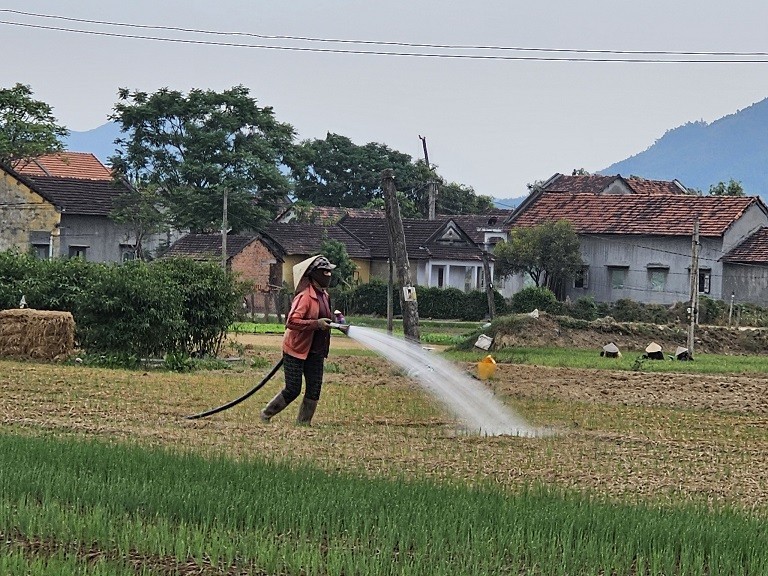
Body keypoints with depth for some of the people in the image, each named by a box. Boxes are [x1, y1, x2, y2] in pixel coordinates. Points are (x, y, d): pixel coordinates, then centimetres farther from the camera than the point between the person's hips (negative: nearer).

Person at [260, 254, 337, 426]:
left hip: (316, 352, 8)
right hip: (296, 349, -8)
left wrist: (333, 320, 10)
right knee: (293, 390, -4)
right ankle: (266, 415, 16)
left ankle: (304, 422, 12)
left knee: (314, 390, 2)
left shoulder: (324, 295, 9)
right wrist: (317, 324, -32)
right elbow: (291, 321, -31)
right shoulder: (305, 297, -20)